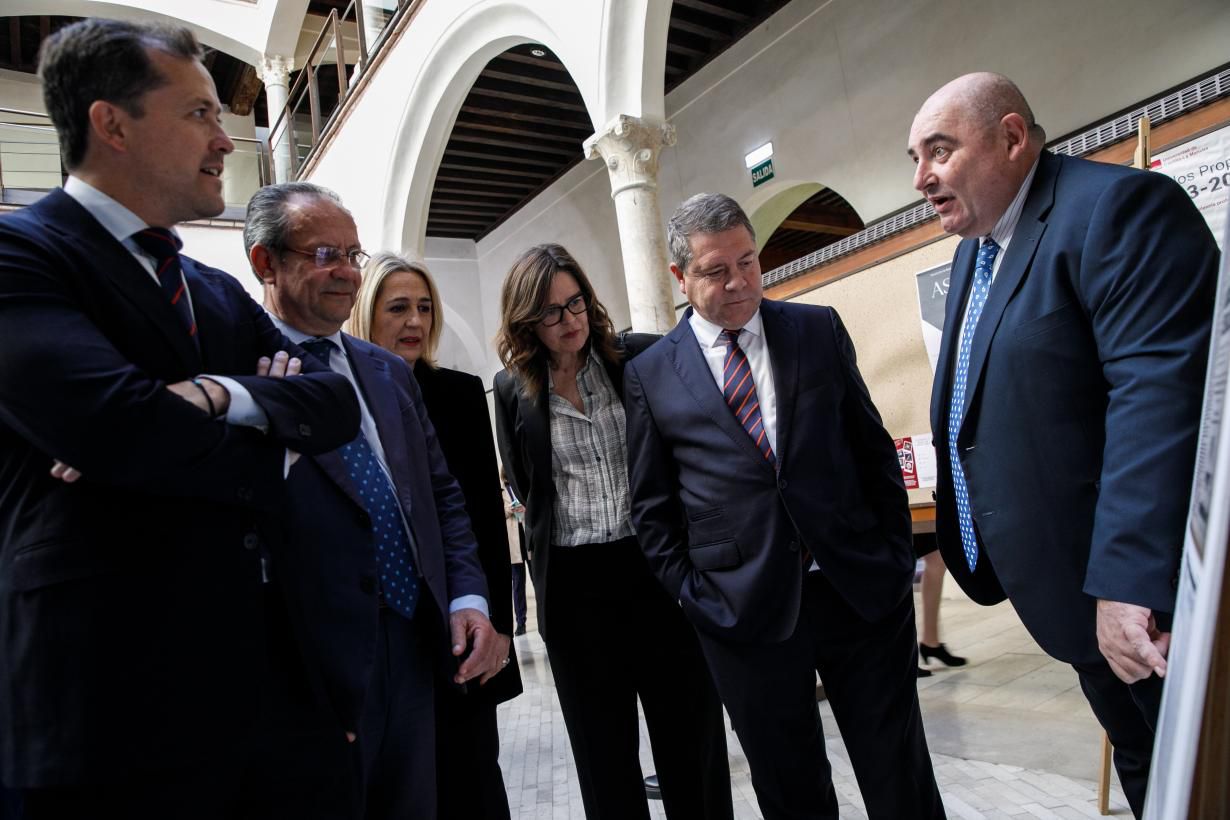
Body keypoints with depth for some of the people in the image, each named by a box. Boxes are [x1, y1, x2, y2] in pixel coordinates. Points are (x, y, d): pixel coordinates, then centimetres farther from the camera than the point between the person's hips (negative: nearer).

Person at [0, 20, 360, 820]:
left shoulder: (223, 295, 15)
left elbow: (340, 404, 4)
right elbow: (109, 418, -24)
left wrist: (225, 397, -14)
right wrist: (267, 445, -8)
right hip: (103, 694, -6)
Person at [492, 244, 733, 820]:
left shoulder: (644, 359, -3)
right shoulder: (513, 389, 2)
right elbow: (525, 488, 11)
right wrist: (555, 539, 8)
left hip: (658, 566, -1)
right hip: (571, 584, 1)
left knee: (690, 729, 10)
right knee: (601, 744, 14)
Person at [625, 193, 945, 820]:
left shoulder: (820, 330, 6)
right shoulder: (650, 374, 1)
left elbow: (872, 445, 9)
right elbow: (652, 506, 5)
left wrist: (898, 552, 4)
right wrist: (692, 594, -2)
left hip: (863, 585, 2)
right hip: (744, 610, -1)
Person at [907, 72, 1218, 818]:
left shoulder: (1117, 205, -15)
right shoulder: (976, 246, 13)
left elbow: (1163, 389, -27)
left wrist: (1129, 581, -32)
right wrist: (971, 540, 18)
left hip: (1144, 593, -9)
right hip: (1078, 586, 9)